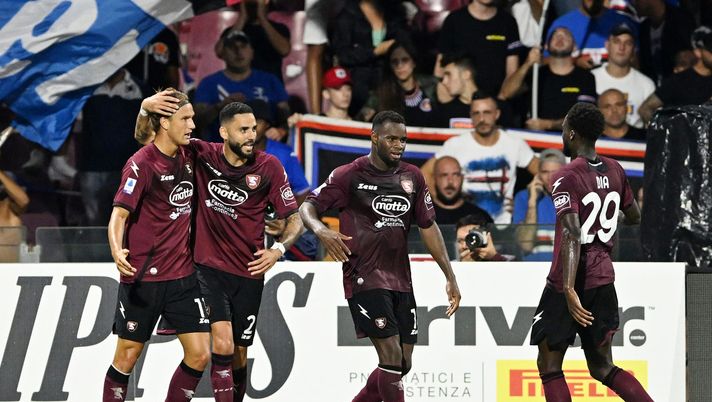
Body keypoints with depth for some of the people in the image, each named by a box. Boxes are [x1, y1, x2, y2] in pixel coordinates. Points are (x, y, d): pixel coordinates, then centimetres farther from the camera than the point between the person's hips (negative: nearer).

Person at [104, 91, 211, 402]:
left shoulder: (187, 156, 6)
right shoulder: (142, 163, -13)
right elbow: (119, 214, -21)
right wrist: (117, 249, -38)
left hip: (183, 276, 6)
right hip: (143, 278, -6)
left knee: (199, 355, -2)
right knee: (127, 356, 1)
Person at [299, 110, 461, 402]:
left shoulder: (412, 177, 10)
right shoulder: (350, 175, -6)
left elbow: (428, 227, 15)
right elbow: (307, 207, -5)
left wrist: (450, 277, 11)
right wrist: (320, 230, -28)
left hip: (400, 279, 6)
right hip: (364, 278, -6)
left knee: (402, 364, 6)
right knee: (392, 356, -16)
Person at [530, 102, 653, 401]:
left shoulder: (567, 177, -14)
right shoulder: (615, 171, 7)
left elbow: (572, 235, -25)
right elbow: (634, 217, 21)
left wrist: (569, 290, -31)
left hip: (568, 284, -7)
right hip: (603, 279, 7)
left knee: (549, 367, 3)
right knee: (603, 368, 14)